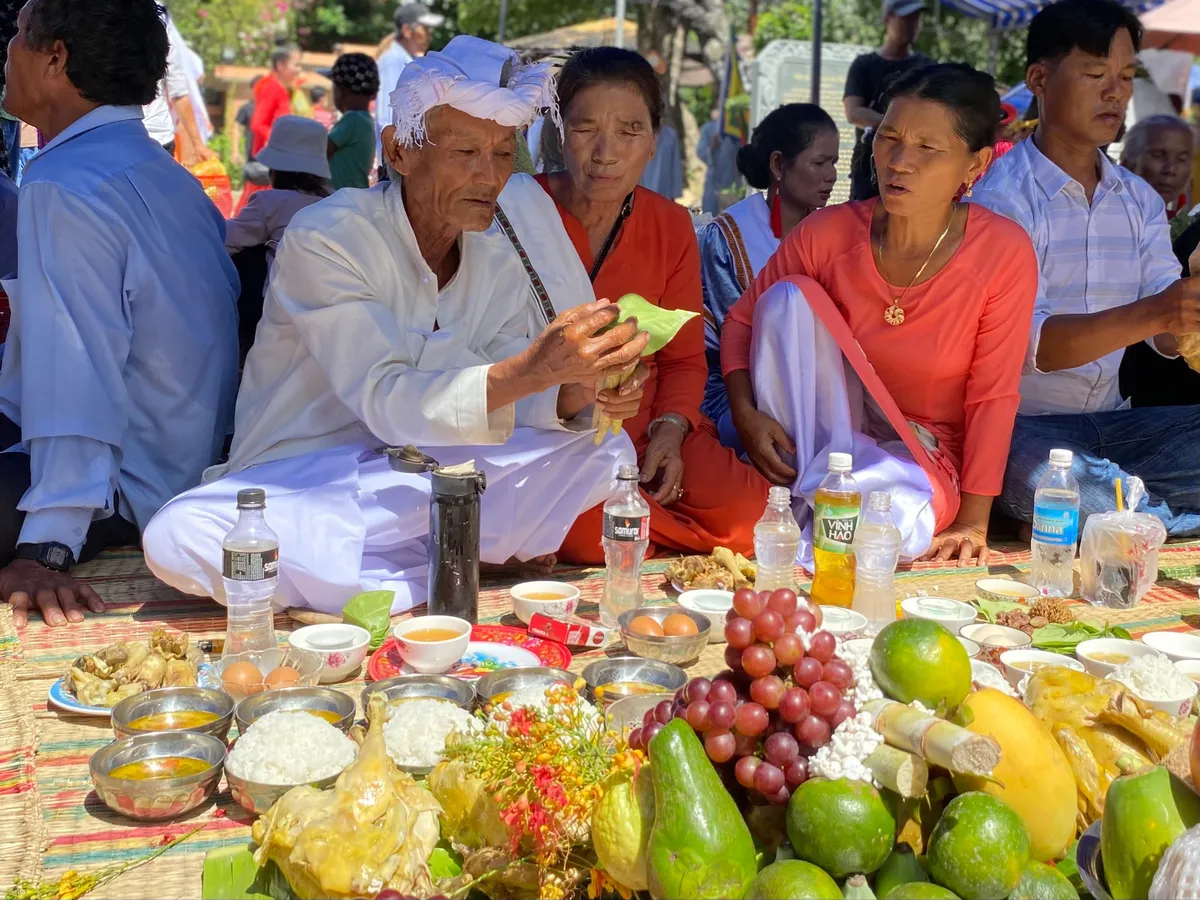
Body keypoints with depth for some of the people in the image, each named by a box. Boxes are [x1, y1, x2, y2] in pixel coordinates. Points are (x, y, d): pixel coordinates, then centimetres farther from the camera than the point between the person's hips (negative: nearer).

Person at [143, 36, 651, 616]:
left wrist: (579, 394, -24)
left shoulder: (499, 266, 5)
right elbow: (388, 403, -25)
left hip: (426, 477, 4)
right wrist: (535, 368, -38)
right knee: (179, 537, -35)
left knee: (604, 450, -15)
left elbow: (506, 405, -1)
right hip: (300, 481, -4)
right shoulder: (324, 239, -15)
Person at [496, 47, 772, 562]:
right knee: (592, 531, -34)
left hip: (646, 427, 4)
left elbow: (684, 357, 11)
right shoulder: (512, 215, -8)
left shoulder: (671, 226, 7)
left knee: (749, 515, -19)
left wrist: (670, 428, -10)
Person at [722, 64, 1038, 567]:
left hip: (926, 458, -4)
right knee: (790, 295, -21)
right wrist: (745, 413, -16)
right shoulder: (826, 233, -9)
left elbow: (993, 396, -12)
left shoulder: (1005, 253, -15)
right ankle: (800, 487, -18)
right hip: (830, 429, 4)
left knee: (894, 515, -40)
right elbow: (742, 321, 2)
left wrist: (973, 523, -15)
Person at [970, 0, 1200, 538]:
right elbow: (1025, 343, -22)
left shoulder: (1139, 200, 13)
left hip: (1109, 423, 6)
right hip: (1020, 425, -6)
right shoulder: (1000, 197, -9)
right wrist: (1150, 314, -36)